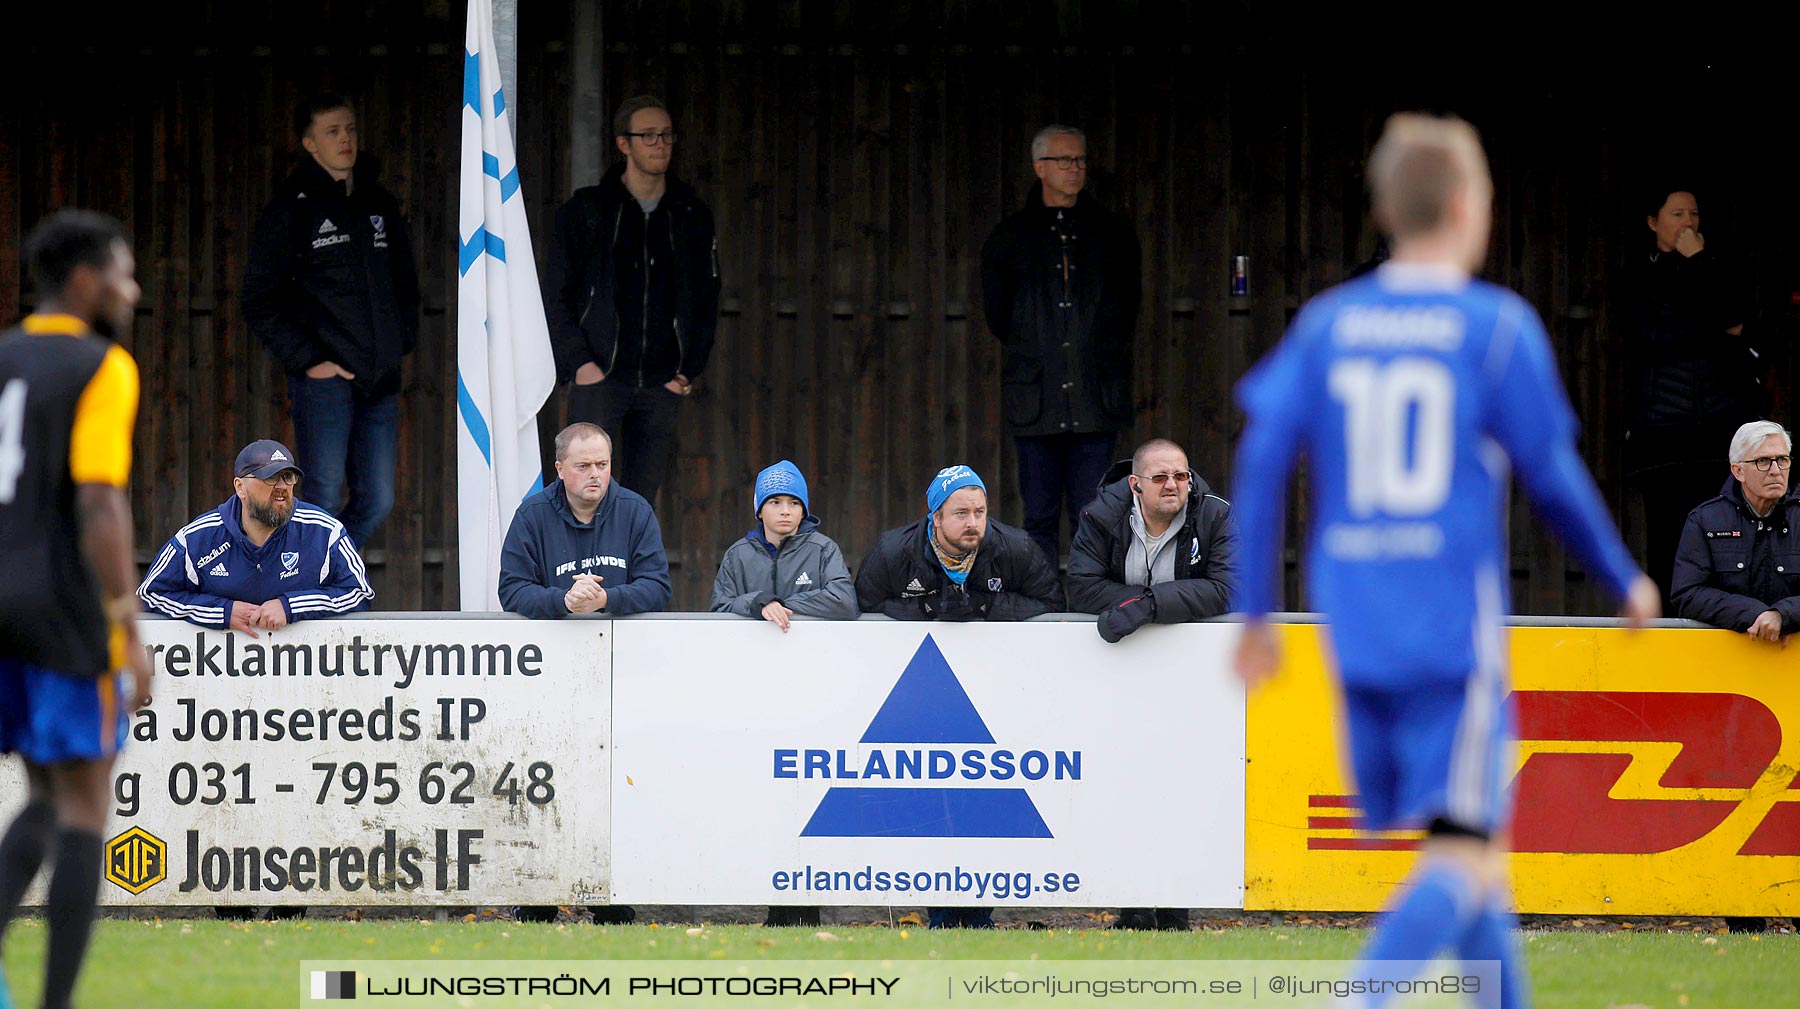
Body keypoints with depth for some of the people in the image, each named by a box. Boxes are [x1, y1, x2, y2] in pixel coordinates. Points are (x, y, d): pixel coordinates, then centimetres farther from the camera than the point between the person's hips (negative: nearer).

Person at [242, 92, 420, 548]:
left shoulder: (381, 206, 15)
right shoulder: (291, 211, -1)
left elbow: (405, 284, 26)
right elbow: (260, 302, -3)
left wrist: (402, 342, 11)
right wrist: (307, 360, -10)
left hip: (380, 381, 5)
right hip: (324, 379, -5)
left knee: (376, 501, 4)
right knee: (325, 500, -8)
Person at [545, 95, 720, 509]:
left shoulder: (692, 215, 11)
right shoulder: (586, 210, 3)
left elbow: (706, 300, 14)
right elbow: (557, 296, 3)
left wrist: (689, 369, 3)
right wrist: (579, 362, -9)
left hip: (662, 383, 3)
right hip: (598, 377, -3)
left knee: (641, 502, 3)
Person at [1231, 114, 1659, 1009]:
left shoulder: (1327, 324, 6)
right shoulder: (1498, 326, -5)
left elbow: (1263, 457, 0)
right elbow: (1551, 479, -2)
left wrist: (1255, 612, 8)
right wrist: (1626, 582, 13)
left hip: (1357, 629, 5)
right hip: (1456, 628, -5)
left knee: (1471, 843, 17)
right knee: (1462, 859, -7)